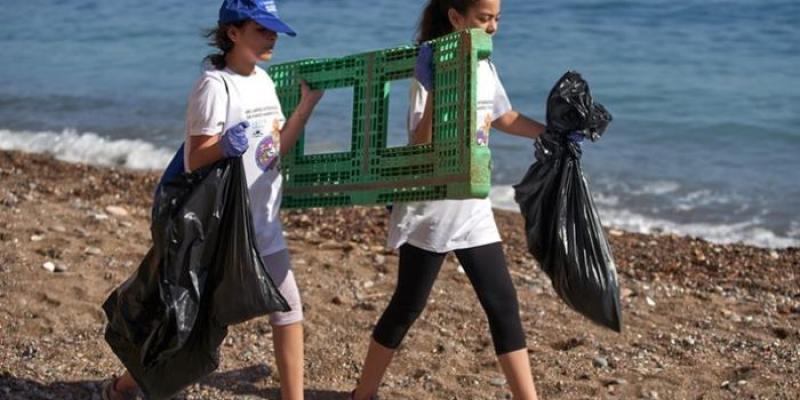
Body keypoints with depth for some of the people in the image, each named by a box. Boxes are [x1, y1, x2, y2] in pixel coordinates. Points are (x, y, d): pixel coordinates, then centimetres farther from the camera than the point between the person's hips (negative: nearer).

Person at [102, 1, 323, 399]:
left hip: (263, 224, 8)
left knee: (288, 310, 8)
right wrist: (226, 145, -38)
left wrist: (308, 102, 2)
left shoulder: (263, 80, 8)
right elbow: (196, 160, -20)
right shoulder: (215, 84, -17)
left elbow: (278, 147, 9)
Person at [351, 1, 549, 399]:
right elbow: (421, 144, -25)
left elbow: (505, 118, 23)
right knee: (407, 306, 4)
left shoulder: (485, 68, 5)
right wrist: (435, 91, -38)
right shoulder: (433, 67, -17)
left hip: (473, 211, 6)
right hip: (429, 213, -6)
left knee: (503, 304, 4)